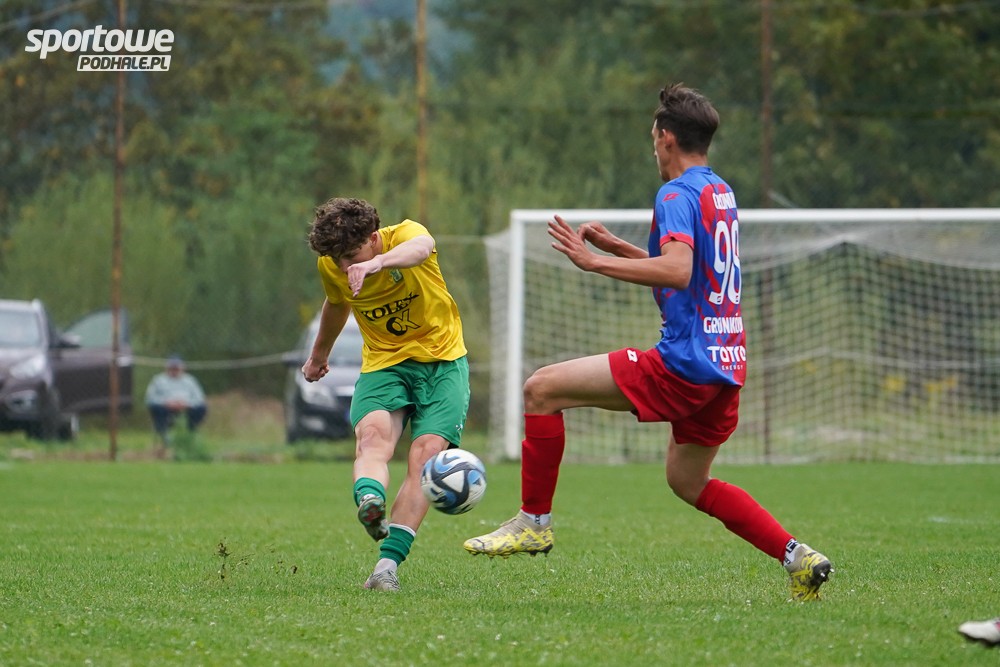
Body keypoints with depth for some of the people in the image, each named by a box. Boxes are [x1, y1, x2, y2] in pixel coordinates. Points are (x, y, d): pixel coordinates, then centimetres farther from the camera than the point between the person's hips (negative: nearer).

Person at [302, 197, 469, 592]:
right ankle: (369, 502, -60)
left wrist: (378, 263, -66)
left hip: (443, 361, -2)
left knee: (427, 453, -20)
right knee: (372, 435, -29)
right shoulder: (331, 268, -3)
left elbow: (421, 247, -44)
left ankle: (388, 565, -26)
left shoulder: (403, 234, -17)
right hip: (383, 364, 3)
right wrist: (320, 354, 38)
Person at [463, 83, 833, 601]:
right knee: (688, 482, 24)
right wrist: (616, 246, 27)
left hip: (684, 361, -9)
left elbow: (678, 271, -27)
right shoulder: (721, 193, 19)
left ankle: (534, 521, -3)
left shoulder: (678, 194, -10)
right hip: (725, 365, 9)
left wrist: (594, 262, -24)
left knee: (542, 389, -6)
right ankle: (798, 557, 15)